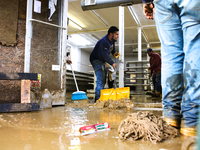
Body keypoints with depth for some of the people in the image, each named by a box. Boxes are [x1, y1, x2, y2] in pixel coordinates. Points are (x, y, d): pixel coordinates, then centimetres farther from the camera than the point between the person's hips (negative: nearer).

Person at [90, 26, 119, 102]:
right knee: (100, 80, -17)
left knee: (103, 80, 11)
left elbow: (112, 48, 27)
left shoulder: (112, 40, 5)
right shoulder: (104, 42, -26)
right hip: (96, 60, -10)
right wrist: (112, 63, -28)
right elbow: (105, 55, -33)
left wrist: (114, 53, 8)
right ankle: (98, 99, -15)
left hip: (103, 61, 10)